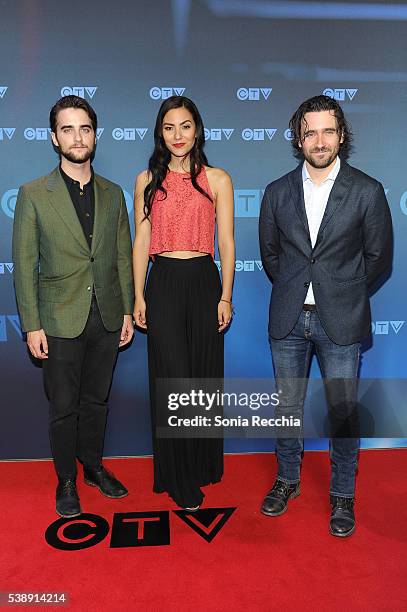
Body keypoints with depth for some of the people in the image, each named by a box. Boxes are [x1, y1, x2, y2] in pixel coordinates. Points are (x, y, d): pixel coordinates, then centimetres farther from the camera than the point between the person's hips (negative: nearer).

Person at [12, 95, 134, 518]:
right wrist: (32, 325, -9)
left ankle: (93, 466, 37)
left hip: (106, 319, 3)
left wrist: (128, 311, 4)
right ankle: (66, 480, 30)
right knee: (63, 407, 10)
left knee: (96, 400, 17)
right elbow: (24, 265, -5)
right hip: (61, 322, -3)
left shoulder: (112, 194, 6)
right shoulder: (34, 195, -4)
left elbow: (123, 257, 8)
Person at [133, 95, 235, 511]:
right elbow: (141, 242, 6)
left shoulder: (217, 179, 5)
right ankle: (179, 479, 17)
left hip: (203, 281, 1)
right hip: (163, 283, 0)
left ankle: (202, 464, 30)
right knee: (172, 379, 1)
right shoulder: (148, 180, 7)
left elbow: (226, 242, 3)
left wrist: (225, 296, -2)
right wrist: (139, 296, 1)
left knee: (204, 375, 9)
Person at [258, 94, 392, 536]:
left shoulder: (367, 192, -3)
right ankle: (287, 480, 35)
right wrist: (292, 291, 12)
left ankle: (343, 496, 27)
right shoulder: (277, 192, 4)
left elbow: (379, 258, 3)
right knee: (287, 406, 13)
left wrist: (345, 297, 6)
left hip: (340, 321, -2)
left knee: (343, 412, 6)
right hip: (288, 318, 3)